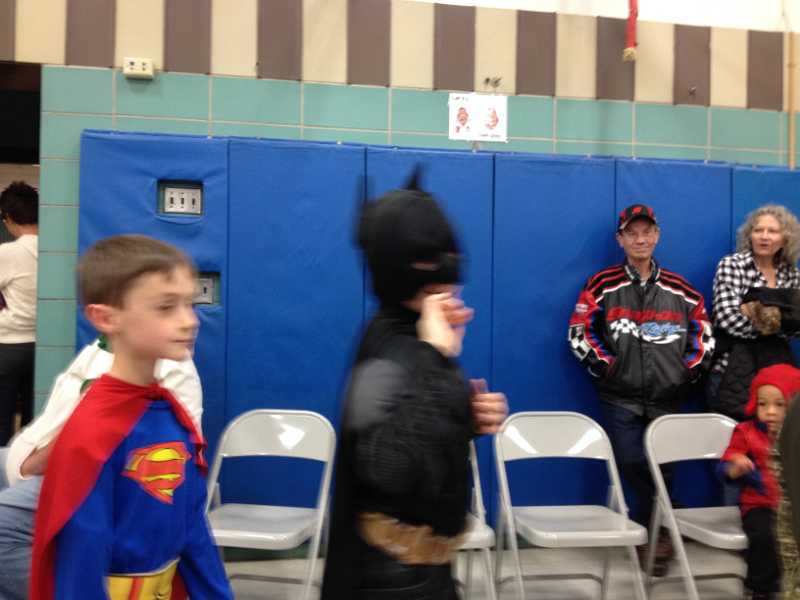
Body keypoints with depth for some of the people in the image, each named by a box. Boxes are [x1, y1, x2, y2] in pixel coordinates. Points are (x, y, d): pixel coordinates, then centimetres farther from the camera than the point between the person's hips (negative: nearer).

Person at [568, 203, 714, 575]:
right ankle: (661, 529, 14)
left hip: (667, 400, 2)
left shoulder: (680, 289, 9)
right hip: (621, 398, -2)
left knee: (661, 471, 6)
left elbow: (703, 333, 14)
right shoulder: (603, 286, 0)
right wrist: (607, 367, -8)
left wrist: (689, 371, 3)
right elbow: (580, 332, -3)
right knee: (631, 466, -8)